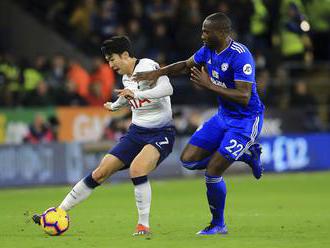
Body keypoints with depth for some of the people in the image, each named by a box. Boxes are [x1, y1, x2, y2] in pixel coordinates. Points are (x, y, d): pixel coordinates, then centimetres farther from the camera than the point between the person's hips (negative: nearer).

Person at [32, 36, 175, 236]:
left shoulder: (148, 66, -16)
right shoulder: (126, 77, 9)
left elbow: (167, 88, -33)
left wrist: (136, 94, -39)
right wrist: (115, 106, 47)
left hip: (161, 134, -7)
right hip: (137, 132, 7)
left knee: (137, 168, -32)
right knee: (100, 172, 0)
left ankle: (144, 225, -17)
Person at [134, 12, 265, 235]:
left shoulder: (240, 56, -26)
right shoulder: (208, 50, -1)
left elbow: (244, 98, -32)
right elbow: (186, 65, 19)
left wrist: (210, 85, -32)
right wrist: (157, 73, 5)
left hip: (245, 120, -9)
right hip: (223, 116, 9)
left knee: (212, 172, -12)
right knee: (188, 160, 5)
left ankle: (219, 225, 10)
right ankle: (247, 154, 17)